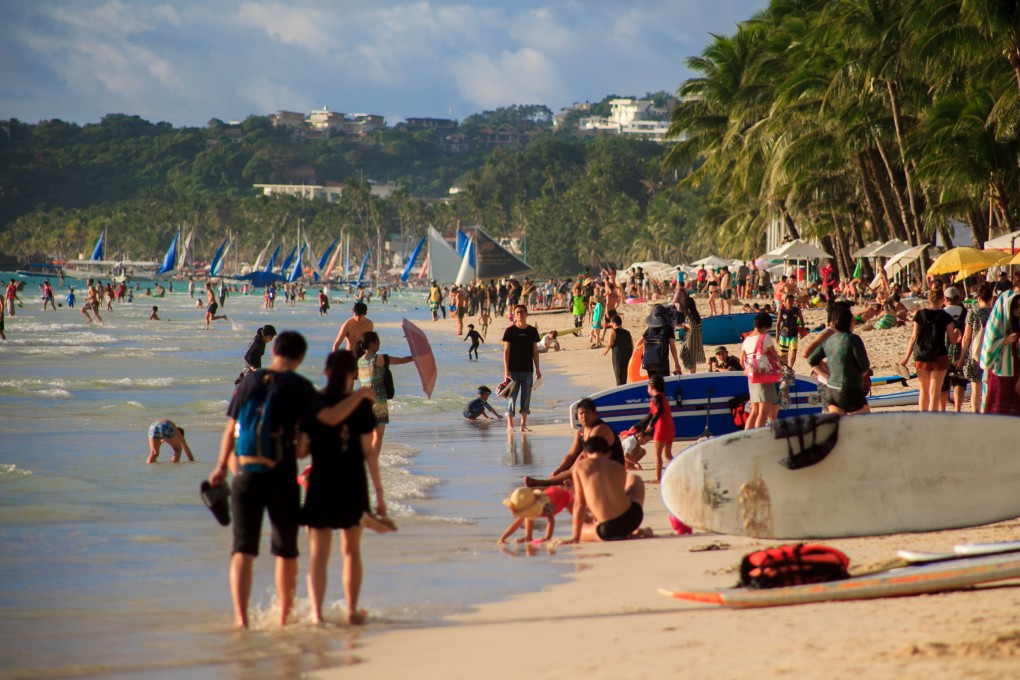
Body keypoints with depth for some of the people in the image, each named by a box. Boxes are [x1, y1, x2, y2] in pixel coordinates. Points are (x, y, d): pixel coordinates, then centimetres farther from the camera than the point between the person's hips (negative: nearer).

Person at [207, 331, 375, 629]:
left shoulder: (250, 381, 5)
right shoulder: (297, 385, -5)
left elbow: (231, 428, 8)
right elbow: (330, 417, -15)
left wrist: (222, 466, 21)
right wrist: (360, 394, 0)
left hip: (246, 474, 2)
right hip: (282, 478, -2)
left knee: (243, 549, 0)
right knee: (286, 550, 14)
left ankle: (241, 616, -15)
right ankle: (285, 616, 24)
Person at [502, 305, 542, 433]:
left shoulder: (532, 331, 6)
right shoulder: (510, 331, -3)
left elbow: (535, 351, 11)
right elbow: (506, 351, -5)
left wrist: (537, 369, 7)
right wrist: (506, 370, -11)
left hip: (528, 370, 3)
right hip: (513, 370, -3)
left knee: (526, 398, 5)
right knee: (512, 397, -2)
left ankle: (523, 424, 12)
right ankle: (510, 425, 2)